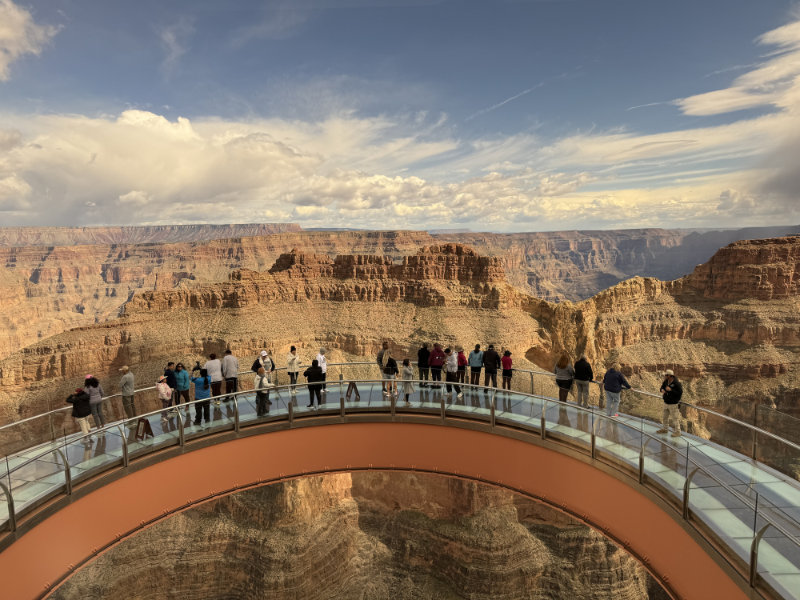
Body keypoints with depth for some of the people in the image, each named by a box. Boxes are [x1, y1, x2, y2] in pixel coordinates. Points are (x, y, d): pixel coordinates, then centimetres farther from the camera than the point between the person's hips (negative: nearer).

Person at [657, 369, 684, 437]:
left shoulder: (677, 383, -22)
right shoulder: (666, 381, 1)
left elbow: (680, 393, -24)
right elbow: (662, 387, 13)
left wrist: (671, 390, -30)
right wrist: (662, 390, -10)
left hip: (673, 404, -8)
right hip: (666, 403, 8)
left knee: (675, 418, 2)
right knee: (664, 417, 19)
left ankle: (678, 432, 15)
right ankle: (665, 429, 34)